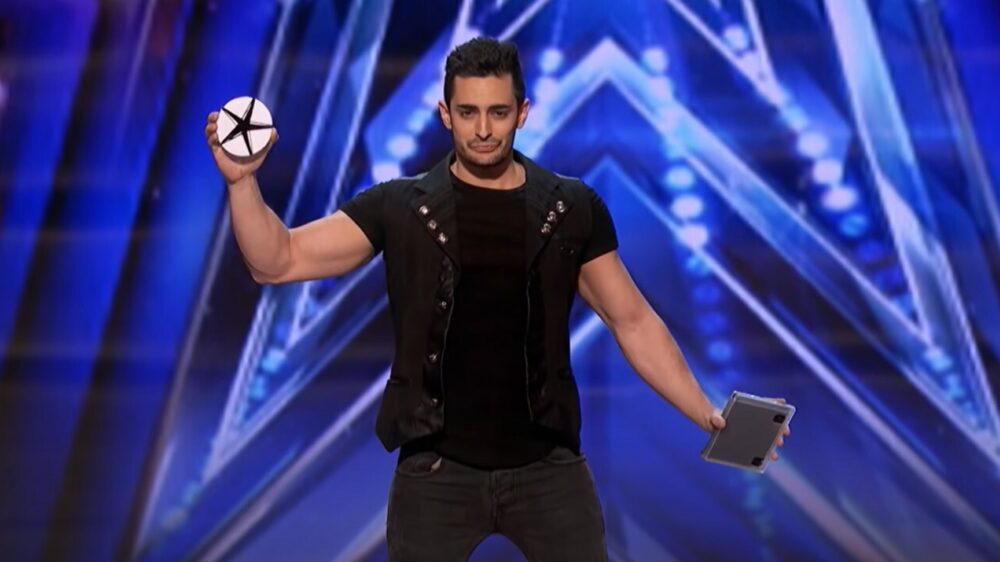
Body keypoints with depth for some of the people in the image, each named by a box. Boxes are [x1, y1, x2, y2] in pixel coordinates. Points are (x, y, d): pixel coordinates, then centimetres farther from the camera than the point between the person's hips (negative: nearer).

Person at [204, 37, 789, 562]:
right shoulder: (400, 208, 0)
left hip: (548, 466, 1)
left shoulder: (573, 209, 3)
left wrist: (708, 416, 0)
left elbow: (634, 323, 8)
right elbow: (278, 262, -2)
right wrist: (242, 181, -18)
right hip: (437, 468, 0)